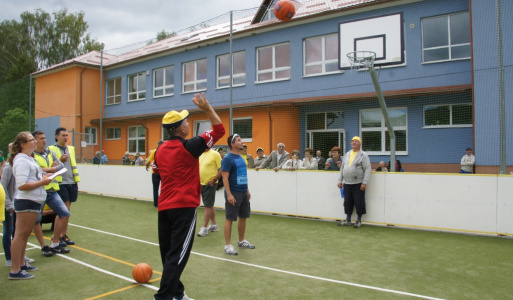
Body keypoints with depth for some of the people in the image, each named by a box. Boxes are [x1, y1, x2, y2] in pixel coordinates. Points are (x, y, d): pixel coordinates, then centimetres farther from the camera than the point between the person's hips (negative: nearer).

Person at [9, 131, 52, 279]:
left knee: (24, 235, 18)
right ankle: (15, 271, 2)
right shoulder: (21, 161, -16)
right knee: (20, 235, -4)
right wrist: (42, 182, -18)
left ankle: (21, 264, 29)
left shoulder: (28, 159, 17)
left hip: (33, 202, 10)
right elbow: (21, 185, -24)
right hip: (26, 202, -10)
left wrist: (43, 178, 10)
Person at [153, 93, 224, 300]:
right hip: (184, 207, -7)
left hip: (164, 207, 7)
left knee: (168, 254, 15)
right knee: (177, 256, -4)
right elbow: (219, 130, -5)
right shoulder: (189, 146, -10)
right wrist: (207, 108, -1)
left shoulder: (160, 150, 9)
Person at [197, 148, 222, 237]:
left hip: (210, 184, -7)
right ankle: (213, 225, 26)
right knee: (210, 205, 15)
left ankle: (204, 228, 2)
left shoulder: (215, 154, -10)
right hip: (202, 183, 8)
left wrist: (214, 180, -17)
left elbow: (221, 169, -13)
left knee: (208, 205, -4)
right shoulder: (200, 155, 11)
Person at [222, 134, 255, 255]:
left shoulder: (240, 157, 12)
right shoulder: (228, 159, -12)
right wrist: (229, 194, -21)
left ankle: (242, 241, 29)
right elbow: (225, 178, -16)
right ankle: (228, 245, 8)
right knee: (230, 218, 0)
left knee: (243, 217, 15)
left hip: (243, 193, 8)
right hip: (233, 194, -8)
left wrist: (247, 190, 17)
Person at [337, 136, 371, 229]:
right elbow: (342, 168, 18)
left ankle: (359, 220, 15)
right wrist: (340, 180, 13)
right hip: (347, 183, 5)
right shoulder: (347, 154, 15)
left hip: (358, 184, -5)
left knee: (359, 202, 1)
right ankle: (348, 220, 21)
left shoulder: (363, 155, -3)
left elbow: (367, 169, -9)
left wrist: (364, 183, -17)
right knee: (347, 202, 9)